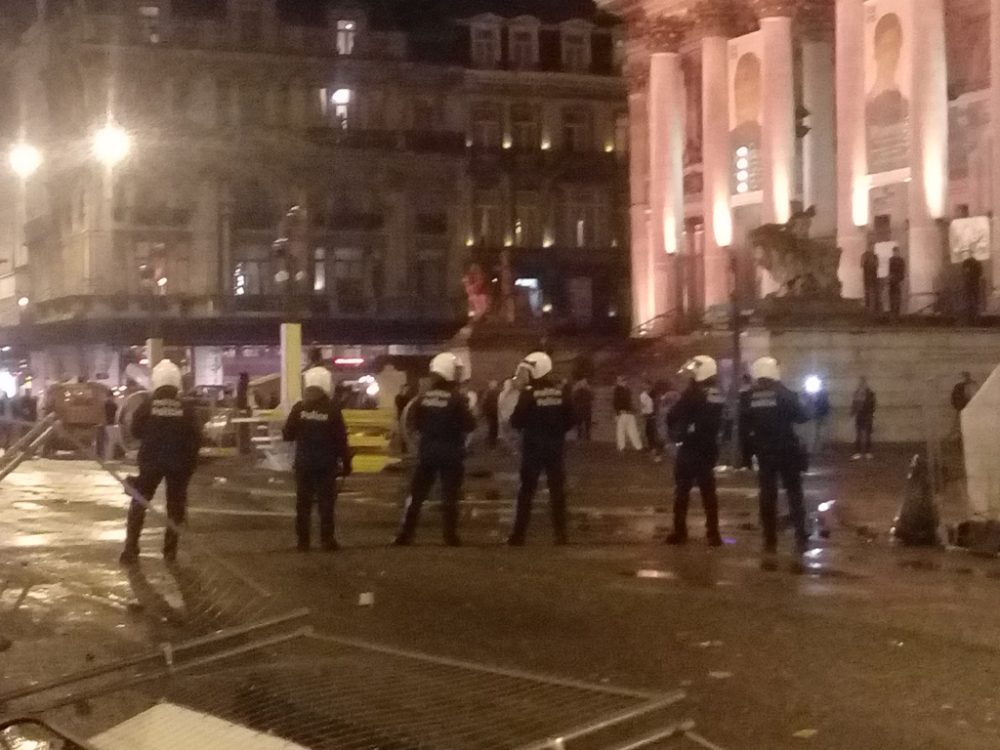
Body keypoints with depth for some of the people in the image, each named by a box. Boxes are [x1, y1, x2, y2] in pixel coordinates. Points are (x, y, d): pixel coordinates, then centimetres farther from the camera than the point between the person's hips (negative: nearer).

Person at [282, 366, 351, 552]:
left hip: (304, 464, 2)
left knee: (303, 504, 7)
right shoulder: (332, 410, -9)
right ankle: (327, 540, -1)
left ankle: (303, 541, 6)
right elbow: (341, 440, -8)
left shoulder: (299, 409, -5)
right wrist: (346, 463, 0)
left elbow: (287, 435, 0)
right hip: (326, 465, -2)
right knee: (326, 503, 2)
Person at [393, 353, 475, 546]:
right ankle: (451, 536, 4)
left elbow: (417, 424, 7)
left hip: (428, 450, 4)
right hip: (451, 452, -3)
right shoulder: (457, 398, -14)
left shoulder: (424, 398, -1)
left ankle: (405, 534, 10)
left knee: (417, 493, 10)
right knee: (450, 495, 3)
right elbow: (469, 425, -13)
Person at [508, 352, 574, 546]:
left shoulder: (529, 393, -13)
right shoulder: (561, 393, 1)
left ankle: (518, 535, 2)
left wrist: (516, 421, 8)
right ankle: (560, 534, 7)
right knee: (557, 490, 9)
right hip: (556, 446, 4)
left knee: (527, 490, 2)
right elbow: (570, 421, 5)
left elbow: (517, 422, -13)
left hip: (533, 447, -3)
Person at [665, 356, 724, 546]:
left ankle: (680, 532, 3)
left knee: (682, 490, 3)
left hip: (690, 449, -6)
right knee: (708, 491, 10)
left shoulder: (693, 394, -17)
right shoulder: (719, 396, 6)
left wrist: (674, 431, 5)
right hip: (710, 449, 6)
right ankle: (713, 534, 7)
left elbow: (672, 418, -13)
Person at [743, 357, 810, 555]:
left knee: (767, 496, 7)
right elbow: (802, 417, -4)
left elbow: (745, 425, 1)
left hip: (764, 454, 2)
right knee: (794, 494, 6)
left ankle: (770, 542, 5)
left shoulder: (750, 398, -1)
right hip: (787, 452, -2)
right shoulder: (784, 394, -10)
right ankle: (801, 539, 1)